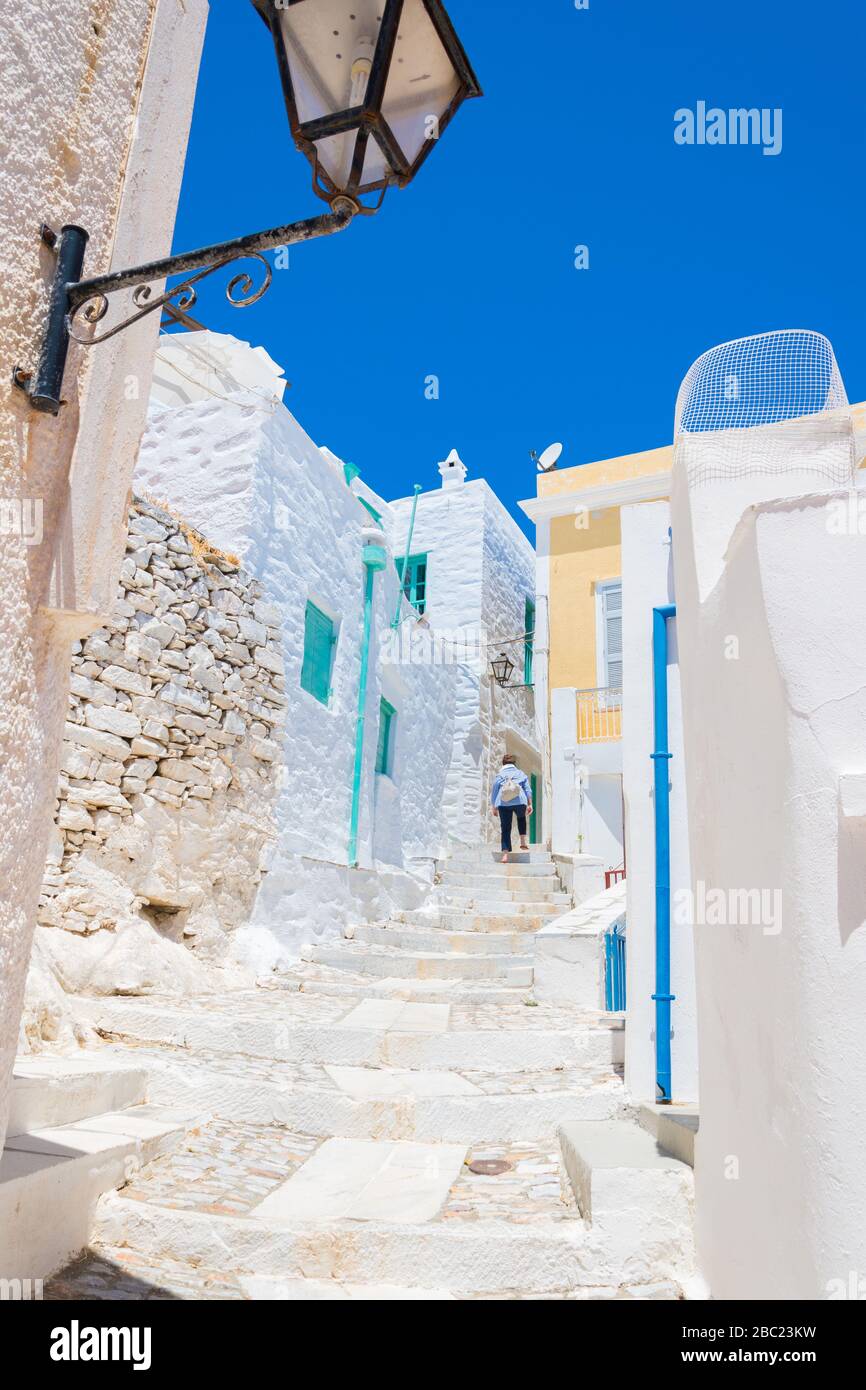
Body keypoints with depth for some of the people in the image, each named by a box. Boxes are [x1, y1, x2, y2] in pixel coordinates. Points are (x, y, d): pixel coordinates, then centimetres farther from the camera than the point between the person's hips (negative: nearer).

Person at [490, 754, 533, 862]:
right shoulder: (520, 774, 18)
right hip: (519, 801, 0)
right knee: (521, 818, 32)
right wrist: (530, 804, 9)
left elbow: (494, 792, 15)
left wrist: (494, 808, 21)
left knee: (505, 829, 1)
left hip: (503, 804, 0)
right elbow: (528, 790, 10)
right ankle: (523, 842, 20)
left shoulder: (499, 775, 18)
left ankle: (505, 854, -13)